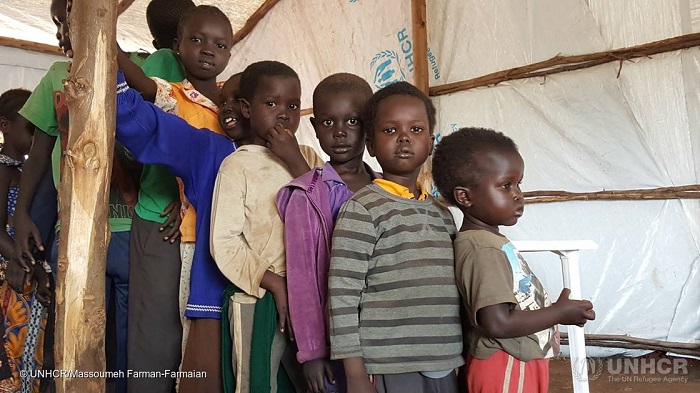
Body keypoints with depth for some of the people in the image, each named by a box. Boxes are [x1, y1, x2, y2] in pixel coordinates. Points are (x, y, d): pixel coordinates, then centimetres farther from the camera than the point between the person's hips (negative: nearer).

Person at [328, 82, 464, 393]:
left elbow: (450, 293, 14)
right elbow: (342, 297, -13)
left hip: (444, 368, 6)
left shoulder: (442, 213, 9)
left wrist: (460, 359, 14)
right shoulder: (361, 210, -11)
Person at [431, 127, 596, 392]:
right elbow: (498, 323, -30)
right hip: (504, 369, -10)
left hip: (521, 363, 10)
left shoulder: (490, 241, 6)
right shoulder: (483, 250, -25)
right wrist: (560, 313, -19)